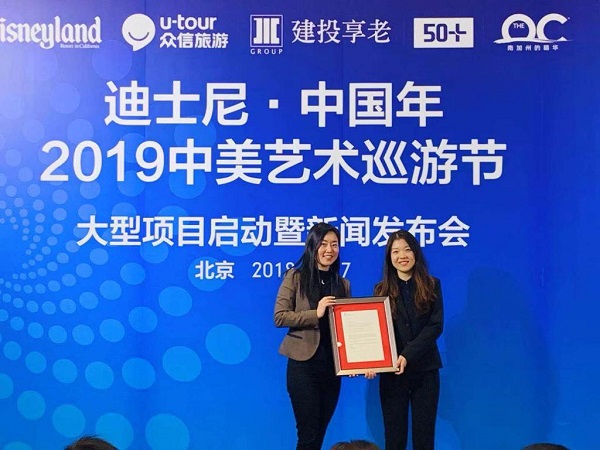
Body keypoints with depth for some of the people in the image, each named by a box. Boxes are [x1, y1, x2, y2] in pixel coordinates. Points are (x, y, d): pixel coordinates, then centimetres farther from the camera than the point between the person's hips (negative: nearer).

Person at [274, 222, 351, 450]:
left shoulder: (343, 284, 10)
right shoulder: (295, 277, -3)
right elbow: (279, 317, -9)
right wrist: (315, 313, -17)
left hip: (332, 367, 5)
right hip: (304, 365, -4)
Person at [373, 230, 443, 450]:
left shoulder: (432, 286, 3)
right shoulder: (382, 289, 4)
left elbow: (435, 326, -5)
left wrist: (408, 355, -17)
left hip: (425, 369, 0)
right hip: (392, 372, 0)